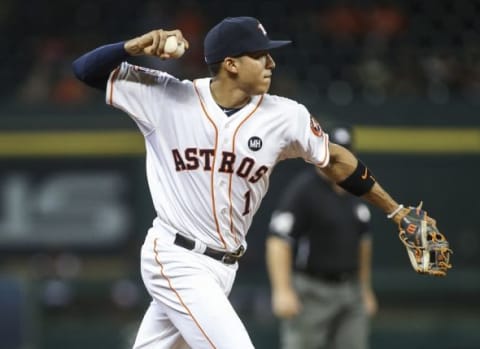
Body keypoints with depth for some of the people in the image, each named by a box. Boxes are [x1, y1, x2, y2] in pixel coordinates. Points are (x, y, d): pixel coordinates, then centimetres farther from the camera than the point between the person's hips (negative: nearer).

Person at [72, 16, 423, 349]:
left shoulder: (286, 116, -4)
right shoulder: (166, 98, -10)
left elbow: (335, 159, 12)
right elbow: (87, 70, -7)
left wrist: (396, 210, 13)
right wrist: (136, 46, -25)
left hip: (224, 266, 5)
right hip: (177, 262, -5)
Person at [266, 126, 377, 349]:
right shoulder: (302, 190, -11)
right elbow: (278, 240, -18)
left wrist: (365, 289, 25)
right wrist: (283, 291, -27)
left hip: (351, 291, 7)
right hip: (310, 290, -7)